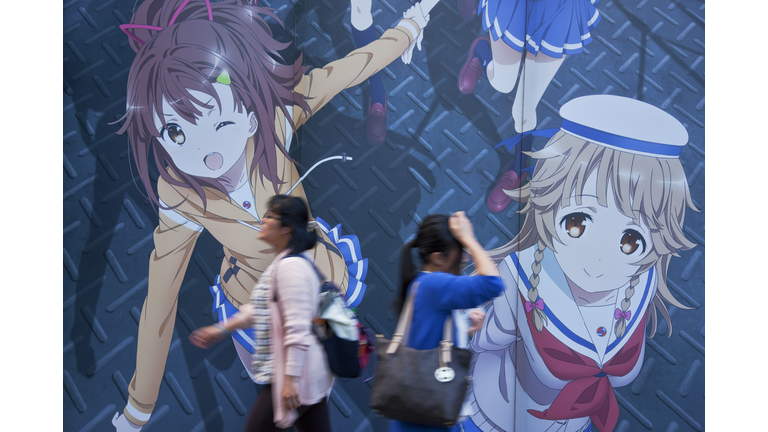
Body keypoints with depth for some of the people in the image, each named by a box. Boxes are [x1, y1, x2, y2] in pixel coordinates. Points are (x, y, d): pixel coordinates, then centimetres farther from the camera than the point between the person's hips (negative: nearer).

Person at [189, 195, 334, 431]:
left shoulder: (291, 266, -20)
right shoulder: (284, 262, 12)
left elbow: (297, 329, -25)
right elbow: (261, 307, 22)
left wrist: (291, 379, -24)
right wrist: (222, 329, 21)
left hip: (299, 373, -10)